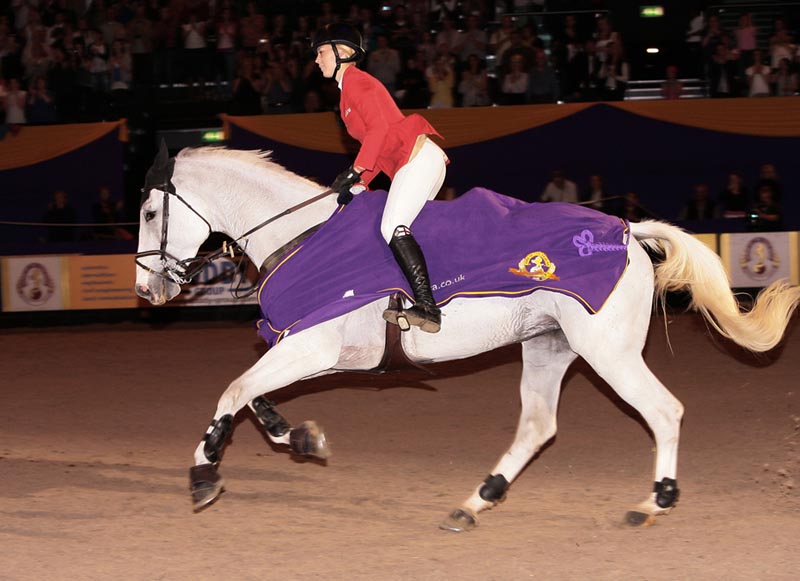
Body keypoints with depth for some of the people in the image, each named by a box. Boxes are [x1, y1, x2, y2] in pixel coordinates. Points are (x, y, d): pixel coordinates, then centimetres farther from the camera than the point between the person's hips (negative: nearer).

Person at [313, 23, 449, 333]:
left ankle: (426, 306, -34)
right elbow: (376, 147, 22)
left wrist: (355, 172, -18)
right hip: (415, 164, 11)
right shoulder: (348, 91, 26)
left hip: (419, 156, -11)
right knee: (396, 229, 10)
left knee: (393, 227, -24)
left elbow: (379, 127, -16)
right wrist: (357, 186, 13)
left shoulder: (356, 81, -3)